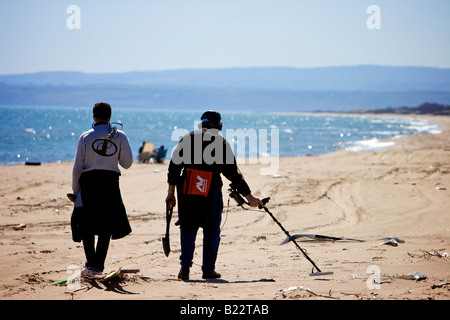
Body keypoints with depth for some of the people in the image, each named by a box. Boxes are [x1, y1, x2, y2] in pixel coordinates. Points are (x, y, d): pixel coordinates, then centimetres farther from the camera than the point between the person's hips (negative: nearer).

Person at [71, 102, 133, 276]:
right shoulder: (120, 136, 2)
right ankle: (98, 266, 5)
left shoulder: (85, 137, 0)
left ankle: (90, 263, -5)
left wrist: (75, 190, 7)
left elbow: (77, 167, -1)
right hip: (110, 182, 1)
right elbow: (127, 163, 3)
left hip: (88, 182, -1)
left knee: (86, 225, 9)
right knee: (106, 226, 10)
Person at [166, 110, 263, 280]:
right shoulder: (221, 143, 3)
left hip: (186, 192, 2)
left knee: (188, 228, 10)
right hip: (211, 193, -2)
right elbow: (233, 173, 2)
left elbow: (174, 165, 3)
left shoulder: (187, 139, 9)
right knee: (212, 230, 10)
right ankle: (208, 270, 9)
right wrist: (249, 197, 5)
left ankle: (185, 266, -4)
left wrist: (171, 191, 7)